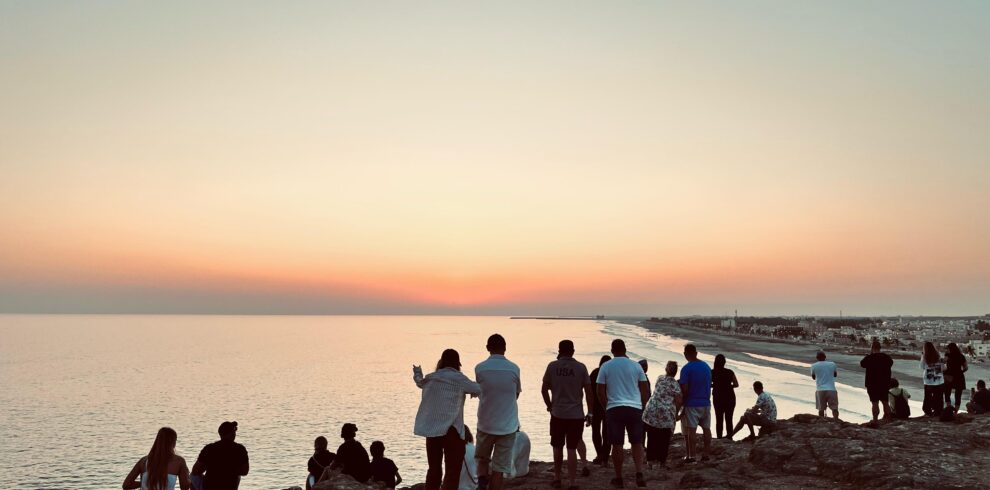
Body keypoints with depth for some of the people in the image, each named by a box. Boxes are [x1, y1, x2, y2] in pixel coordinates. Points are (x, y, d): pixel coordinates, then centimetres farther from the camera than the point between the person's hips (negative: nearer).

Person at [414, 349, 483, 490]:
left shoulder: (430, 378, 8)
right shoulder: (459, 378, -7)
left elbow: (420, 383, 30)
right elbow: (479, 390, -9)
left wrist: (417, 373, 51)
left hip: (431, 429, 6)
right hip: (451, 429, -5)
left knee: (434, 469, 17)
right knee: (453, 470, -1)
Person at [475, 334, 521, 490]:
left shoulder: (480, 368, -6)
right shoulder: (514, 368, -6)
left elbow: (480, 392, 6)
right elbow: (517, 394, 6)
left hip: (486, 424, 1)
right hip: (508, 425, -1)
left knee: (482, 459, 21)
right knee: (499, 467, 6)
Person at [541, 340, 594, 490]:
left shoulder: (552, 366, -2)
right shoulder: (581, 368, -4)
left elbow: (544, 390, 0)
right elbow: (588, 391, -3)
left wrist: (549, 405, 16)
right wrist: (590, 412, 6)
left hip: (557, 414, 1)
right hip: (576, 415, -1)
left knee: (557, 447, 15)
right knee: (572, 449, 2)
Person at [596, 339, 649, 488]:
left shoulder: (605, 367, 1)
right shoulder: (636, 366, 5)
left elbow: (600, 392, 0)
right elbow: (645, 390, 7)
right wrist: (643, 406, 19)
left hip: (614, 409, -1)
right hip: (635, 408, 1)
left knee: (617, 445, 5)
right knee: (637, 443, 12)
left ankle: (618, 478, 12)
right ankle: (639, 473, -3)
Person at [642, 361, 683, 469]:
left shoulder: (659, 379, 13)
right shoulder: (674, 383, -4)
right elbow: (679, 401, -7)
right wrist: (675, 413, 8)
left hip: (651, 410, 4)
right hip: (666, 413, -4)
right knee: (664, 439, 6)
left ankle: (651, 460, 10)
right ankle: (662, 461, 8)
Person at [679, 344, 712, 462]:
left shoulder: (686, 369, -13)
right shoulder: (706, 366, 8)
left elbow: (684, 389, -15)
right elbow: (709, 385, 15)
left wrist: (682, 405, -7)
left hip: (691, 404, -6)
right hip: (706, 403, 6)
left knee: (690, 430, -1)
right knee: (706, 428, 12)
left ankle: (691, 456, -1)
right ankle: (706, 454, 16)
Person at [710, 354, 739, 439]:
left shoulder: (712, 372, -7)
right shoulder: (730, 372, -5)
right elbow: (736, 384, -4)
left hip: (718, 398, -1)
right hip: (730, 398, 1)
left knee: (719, 419, 8)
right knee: (729, 419, 9)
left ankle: (719, 438, 6)